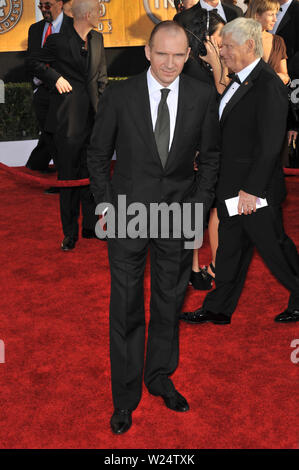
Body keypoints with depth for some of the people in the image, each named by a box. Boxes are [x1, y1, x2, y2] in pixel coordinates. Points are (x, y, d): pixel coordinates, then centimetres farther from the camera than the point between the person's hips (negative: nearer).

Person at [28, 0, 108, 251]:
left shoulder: (97, 39, 10)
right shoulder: (58, 41, -8)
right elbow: (36, 63, 3)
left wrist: (102, 105, 9)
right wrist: (56, 78, -9)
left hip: (92, 116, 5)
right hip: (68, 118, -5)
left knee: (91, 172, 10)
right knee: (69, 175, 2)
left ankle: (91, 225, 22)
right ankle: (70, 232, 12)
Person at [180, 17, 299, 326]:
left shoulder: (269, 85, -18)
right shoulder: (239, 81, 10)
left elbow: (270, 145, -22)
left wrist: (252, 189, -24)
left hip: (256, 188, -9)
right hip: (231, 185, 9)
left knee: (273, 246, 6)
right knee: (230, 247, 15)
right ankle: (218, 309, 26)